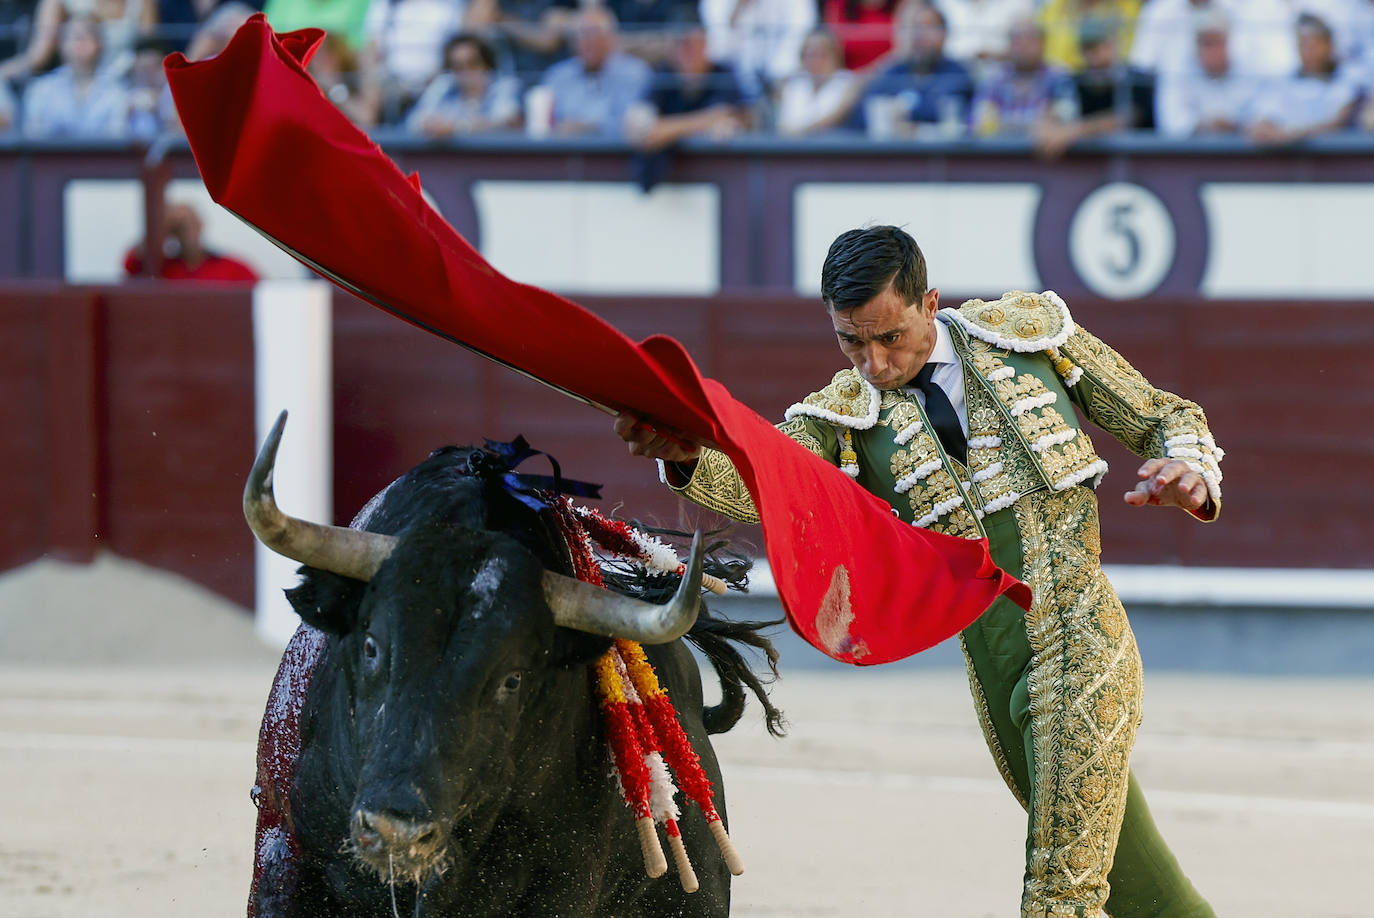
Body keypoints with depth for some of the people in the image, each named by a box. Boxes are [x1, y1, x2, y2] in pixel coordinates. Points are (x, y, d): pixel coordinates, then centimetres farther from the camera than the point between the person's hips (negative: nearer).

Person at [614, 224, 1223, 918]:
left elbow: (1166, 419, 10)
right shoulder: (845, 416, 2)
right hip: (992, 671, 4)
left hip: (1079, 639, -4)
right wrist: (689, 456, -43)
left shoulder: (1032, 332, 1)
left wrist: (1191, 474, -14)